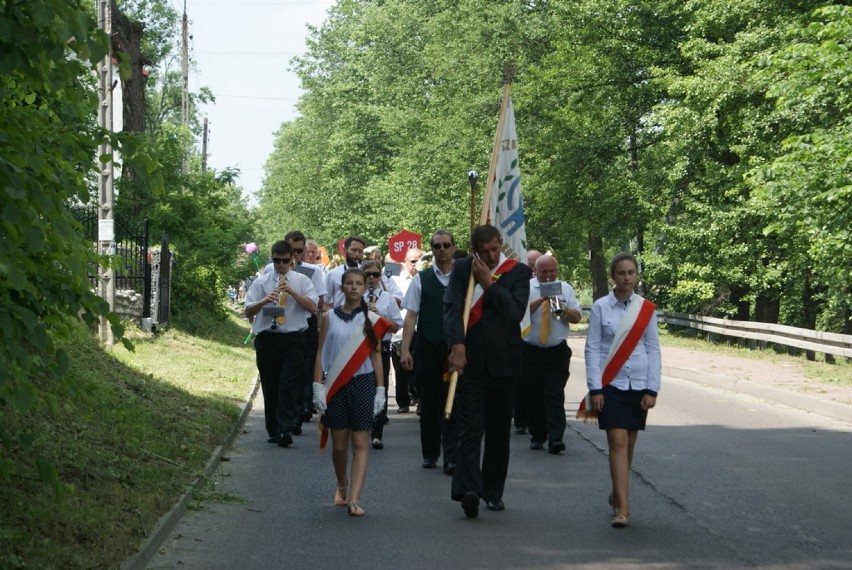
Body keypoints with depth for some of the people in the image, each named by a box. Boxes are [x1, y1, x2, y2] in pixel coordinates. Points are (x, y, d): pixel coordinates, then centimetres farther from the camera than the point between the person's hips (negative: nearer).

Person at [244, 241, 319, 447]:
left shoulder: (302, 281, 8)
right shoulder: (261, 282, 9)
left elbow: (313, 307, -5)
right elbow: (248, 312, 4)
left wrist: (292, 292, -15)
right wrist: (264, 301, -15)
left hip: (293, 339, -2)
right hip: (267, 339, 2)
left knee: (289, 387, -11)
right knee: (270, 387, 8)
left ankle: (285, 430, -15)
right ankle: (273, 431, 18)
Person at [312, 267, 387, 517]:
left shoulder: (371, 320, 3)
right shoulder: (330, 318, 4)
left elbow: (376, 355, 5)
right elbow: (320, 354, 4)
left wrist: (380, 390, 0)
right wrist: (318, 387, -3)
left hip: (362, 384, -1)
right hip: (336, 386, 1)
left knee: (360, 442, -7)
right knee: (339, 444, 7)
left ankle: (354, 499, -11)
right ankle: (342, 487, 32)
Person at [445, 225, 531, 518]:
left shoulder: (518, 272, 3)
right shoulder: (462, 269, 6)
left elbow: (516, 312, -10)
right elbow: (451, 308, -4)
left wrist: (488, 283, -9)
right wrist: (457, 345, -18)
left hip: (503, 362, 1)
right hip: (470, 361, -1)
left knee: (499, 430, 8)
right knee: (469, 428, -10)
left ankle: (493, 491, 18)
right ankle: (469, 489, -19)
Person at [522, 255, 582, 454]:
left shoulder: (565, 289, 10)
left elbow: (576, 317, 4)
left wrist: (562, 308, -14)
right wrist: (541, 300, -24)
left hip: (557, 352, 0)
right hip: (530, 352, 0)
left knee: (555, 395, -9)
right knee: (533, 395, 5)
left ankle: (555, 439, -16)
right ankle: (537, 436, 17)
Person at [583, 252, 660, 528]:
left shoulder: (646, 309, 3)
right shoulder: (601, 307, -2)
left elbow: (653, 350, 5)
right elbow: (592, 348, -2)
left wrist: (652, 389, 0)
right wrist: (595, 389, -7)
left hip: (638, 385, 3)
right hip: (610, 384, -2)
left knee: (628, 444, 9)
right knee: (618, 442, -11)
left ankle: (617, 496, 27)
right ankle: (622, 507, -14)